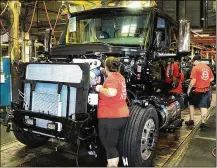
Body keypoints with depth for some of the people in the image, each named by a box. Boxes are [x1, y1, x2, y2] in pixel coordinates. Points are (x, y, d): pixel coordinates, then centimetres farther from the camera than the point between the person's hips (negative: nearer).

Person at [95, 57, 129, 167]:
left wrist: (100, 88, -19)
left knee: (109, 146, 4)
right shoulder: (120, 77, 9)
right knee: (113, 144, 22)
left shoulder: (111, 78, -17)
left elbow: (112, 93, -37)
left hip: (110, 118, -9)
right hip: (122, 116, 9)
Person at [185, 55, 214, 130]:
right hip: (206, 90, 5)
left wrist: (189, 89, -8)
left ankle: (191, 121, 20)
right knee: (204, 106, 7)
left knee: (191, 104, 15)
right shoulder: (207, 67, 6)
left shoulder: (195, 68, -12)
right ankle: (203, 123, 8)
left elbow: (193, 80, -17)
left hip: (197, 90, -4)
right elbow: (212, 78, 11)